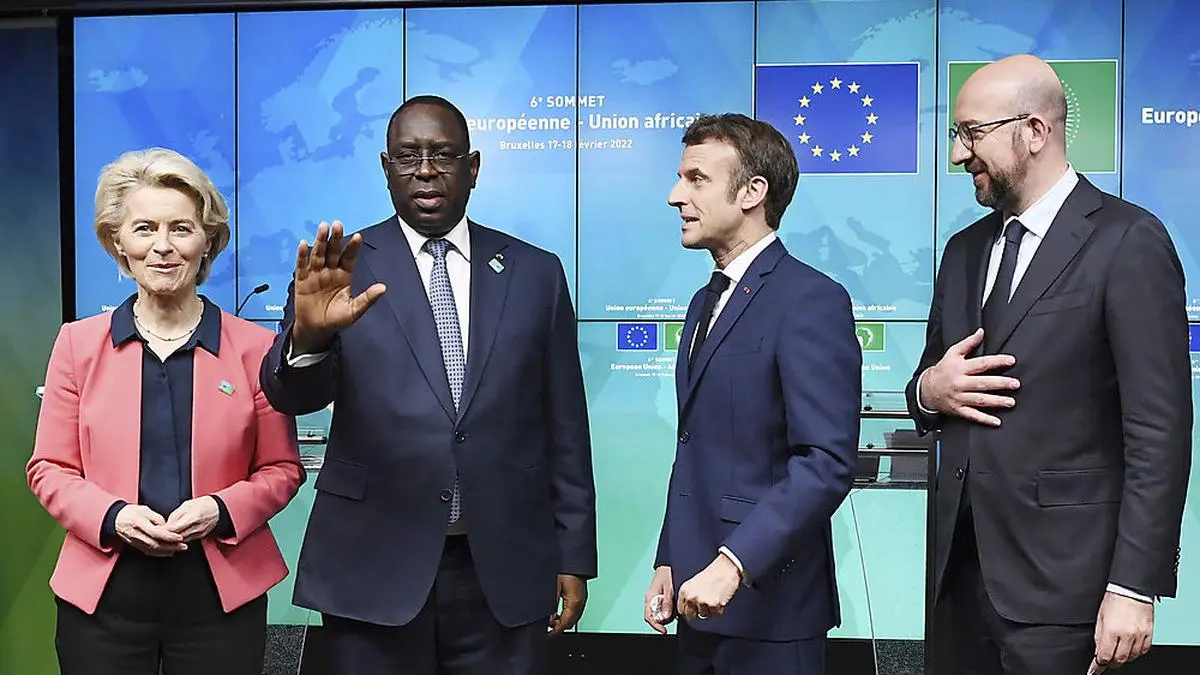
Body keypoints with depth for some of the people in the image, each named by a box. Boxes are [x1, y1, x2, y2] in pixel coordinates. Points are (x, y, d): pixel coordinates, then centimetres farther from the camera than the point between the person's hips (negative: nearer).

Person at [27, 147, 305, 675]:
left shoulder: (254, 347, -1)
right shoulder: (78, 343, 3)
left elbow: (282, 469, 3)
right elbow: (49, 469, 5)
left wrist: (221, 511, -14)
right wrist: (113, 517, -12)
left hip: (223, 596, -1)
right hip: (103, 596, 1)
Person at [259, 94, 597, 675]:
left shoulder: (535, 273, 4)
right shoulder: (343, 269, 0)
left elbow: (564, 430, 5)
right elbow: (292, 393, -13)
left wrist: (573, 558, 5)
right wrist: (308, 335, -34)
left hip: (505, 570, 2)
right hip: (373, 570, -1)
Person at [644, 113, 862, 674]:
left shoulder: (810, 300, -14)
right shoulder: (706, 302, 13)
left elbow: (826, 462, -21)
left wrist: (734, 564, -25)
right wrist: (669, 564, 10)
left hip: (768, 604, -7)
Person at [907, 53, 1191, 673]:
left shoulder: (1128, 241, -8)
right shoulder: (965, 250, 12)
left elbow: (1160, 430, -12)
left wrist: (1134, 586, -15)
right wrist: (929, 390, -5)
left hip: (1059, 572, -6)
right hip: (966, 560, 6)